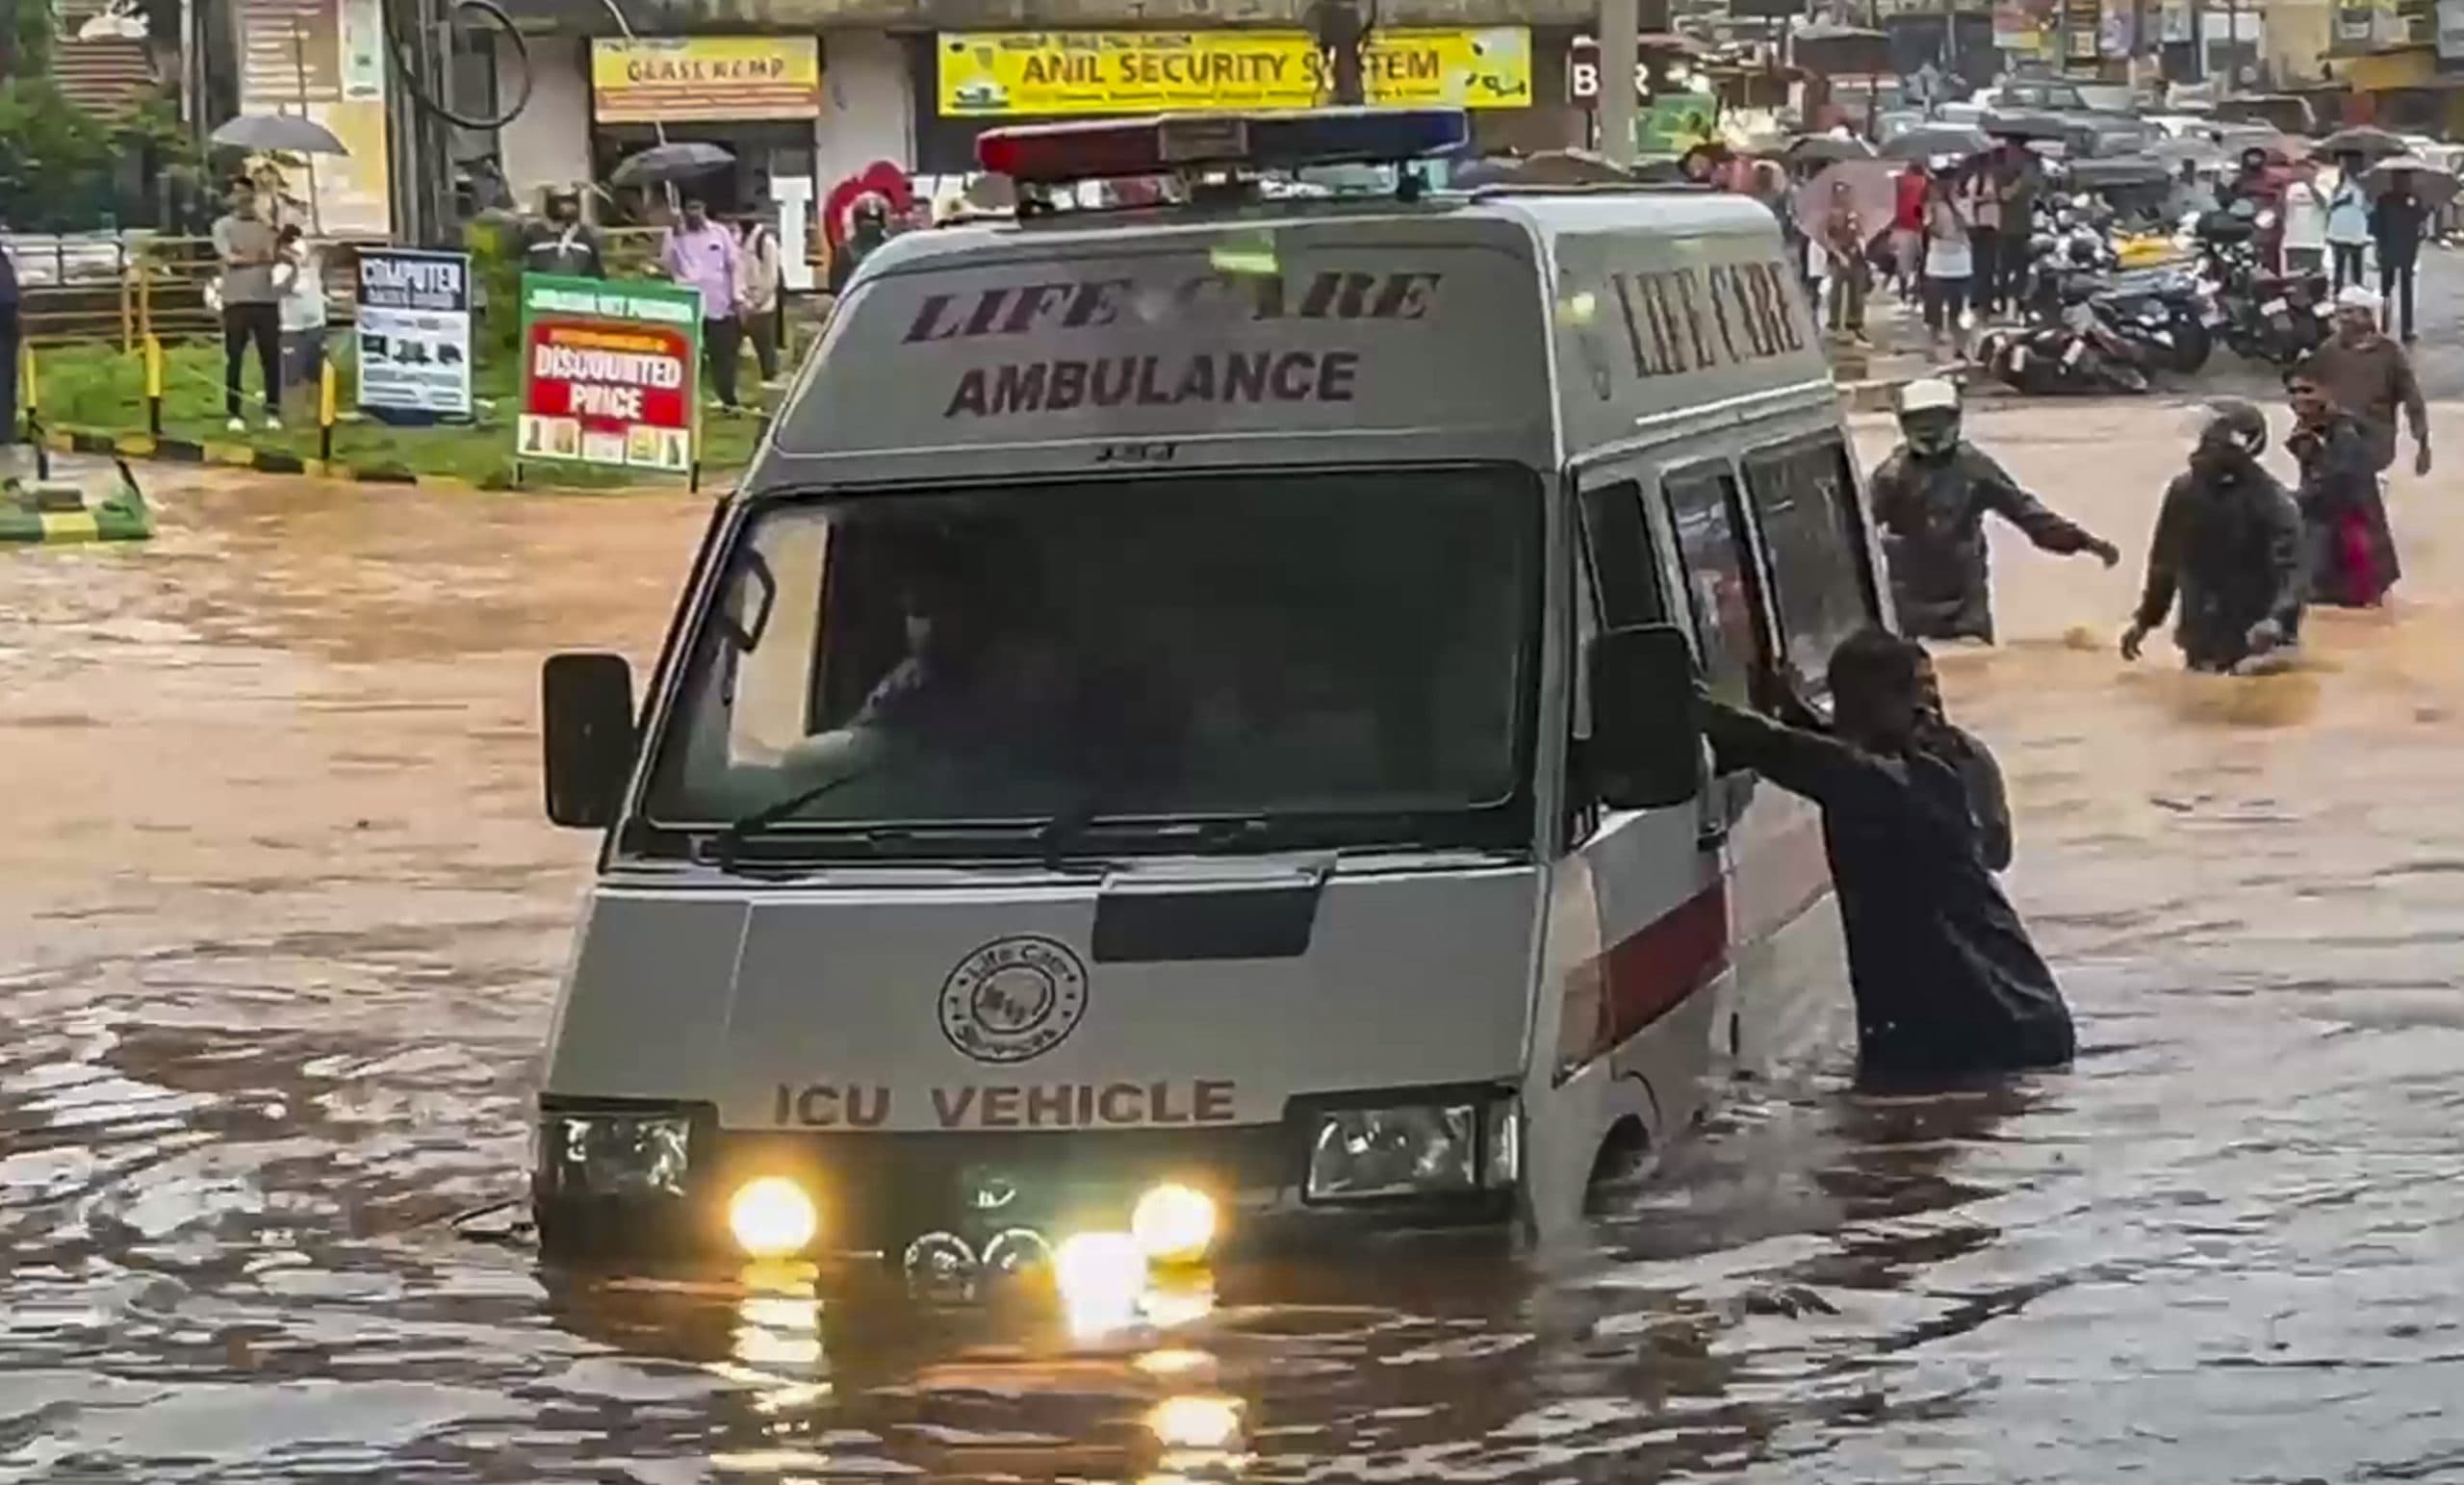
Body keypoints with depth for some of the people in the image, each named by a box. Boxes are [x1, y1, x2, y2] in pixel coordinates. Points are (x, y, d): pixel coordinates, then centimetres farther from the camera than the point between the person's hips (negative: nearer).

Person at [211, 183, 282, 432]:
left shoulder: (265, 225, 11)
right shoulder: (223, 225, 5)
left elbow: (275, 256, -1)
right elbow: (230, 258, -8)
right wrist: (261, 257, -5)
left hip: (266, 300, 2)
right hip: (236, 300, -2)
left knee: (271, 357, 1)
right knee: (234, 359, 0)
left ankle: (273, 411, 9)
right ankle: (234, 413, 6)